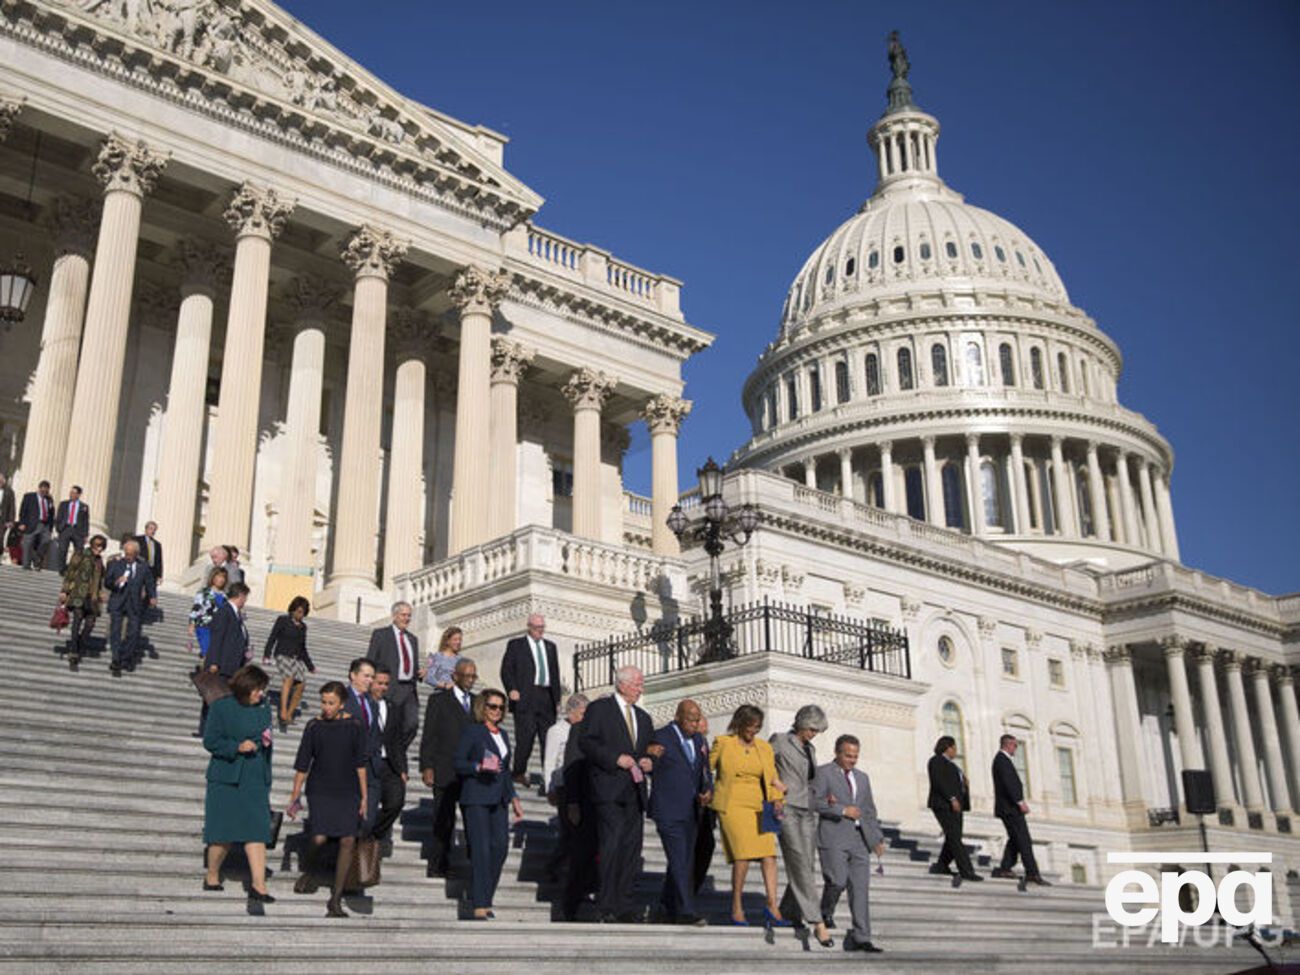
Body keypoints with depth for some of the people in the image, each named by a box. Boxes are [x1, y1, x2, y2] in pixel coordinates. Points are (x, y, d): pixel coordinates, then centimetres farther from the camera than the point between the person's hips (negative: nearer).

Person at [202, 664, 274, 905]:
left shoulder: (264, 709, 10)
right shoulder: (221, 707, -3)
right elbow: (210, 741, -4)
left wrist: (267, 781, 18)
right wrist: (237, 747, -19)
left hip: (255, 780, 4)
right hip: (226, 780, -4)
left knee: (257, 831, -5)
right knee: (223, 834, 2)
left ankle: (258, 885, -6)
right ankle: (212, 876, 25)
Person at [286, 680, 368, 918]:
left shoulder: (354, 726, 0)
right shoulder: (314, 726, -1)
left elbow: (360, 763, 6)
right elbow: (302, 764, 3)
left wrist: (364, 796, 5)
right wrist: (293, 798, 1)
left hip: (347, 793, 1)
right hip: (320, 791, -1)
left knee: (348, 841, -6)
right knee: (319, 839, -15)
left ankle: (335, 900, 5)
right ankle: (308, 872, 19)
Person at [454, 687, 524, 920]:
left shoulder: (503, 734, 19)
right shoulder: (472, 731, -1)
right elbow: (458, 764, -6)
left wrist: (514, 798, 19)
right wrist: (479, 767, -21)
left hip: (497, 800, 7)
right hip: (475, 798, -6)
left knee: (501, 845, -3)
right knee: (481, 849, -10)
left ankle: (484, 899, 9)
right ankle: (479, 906, -7)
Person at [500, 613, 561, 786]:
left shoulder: (550, 646, 19)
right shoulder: (515, 645, 6)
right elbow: (506, 670, 1)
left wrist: (557, 699, 13)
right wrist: (512, 690, -13)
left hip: (547, 698, 4)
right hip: (525, 698, -4)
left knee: (549, 738, 1)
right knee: (525, 736, -5)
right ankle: (519, 773, 12)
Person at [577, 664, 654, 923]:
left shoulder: (643, 718, 23)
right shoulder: (599, 709, 2)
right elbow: (585, 742, -8)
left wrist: (649, 762, 6)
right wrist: (615, 759, -16)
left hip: (634, 792, 7)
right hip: (608, 790, -6)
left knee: (631, 848, 4)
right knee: (612, 845, -12)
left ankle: (623, 906, 10)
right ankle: (606, 906, -8)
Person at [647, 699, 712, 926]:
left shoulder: (698, 740, 13)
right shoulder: (661, 737, -8)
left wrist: (708, 791, 1)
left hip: (690, 812, 7)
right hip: (668, 811, -7)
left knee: (685, 861, 11)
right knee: (679, 861, -11)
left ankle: (669, 907, 24)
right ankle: (685, 912, -9)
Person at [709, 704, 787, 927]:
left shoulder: (765, 748, 15)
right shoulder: (723, 743, 3)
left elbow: (772, 778, 15)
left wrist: (776, 800, 1)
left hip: (758, 808, 5)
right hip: (732, 806, -4)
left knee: (769, 854, -9)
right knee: (743, 855, -15)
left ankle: (772, 907, -8)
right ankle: (736, 908, -1)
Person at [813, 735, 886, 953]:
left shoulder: (862, 777, 22)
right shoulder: (823, 773, 2)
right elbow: (815, 802, -10)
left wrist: (878, 838, 17)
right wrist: (842, 810, -14)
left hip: (859, 838, 6)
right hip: (834, 837, -6)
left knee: (860, 887, -1)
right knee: (837, 881, -16)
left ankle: (861, 939, 0)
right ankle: (824, 921, 10)